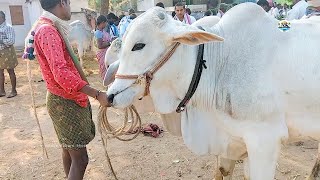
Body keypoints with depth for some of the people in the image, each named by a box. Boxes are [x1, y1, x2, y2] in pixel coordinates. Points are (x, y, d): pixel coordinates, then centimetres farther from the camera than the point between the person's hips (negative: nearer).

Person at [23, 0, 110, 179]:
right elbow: (62, 74, -31)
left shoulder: (51, 28, 12)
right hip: (66, 103, -10)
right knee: (80, 158, -5)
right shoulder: (48, 31, -21)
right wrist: (97, 94, -33)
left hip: (69, 100, 10)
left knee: (69, 150, 21)